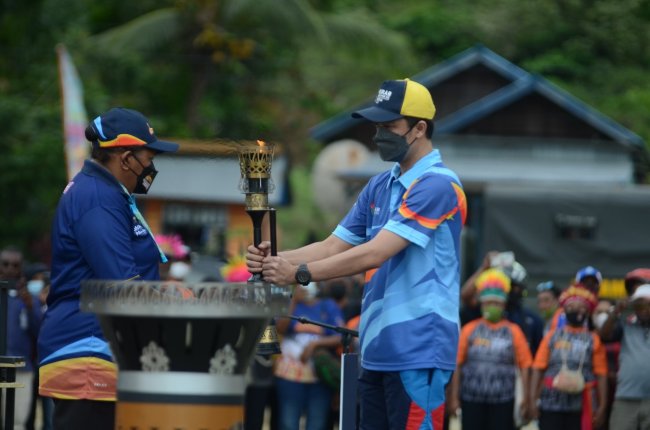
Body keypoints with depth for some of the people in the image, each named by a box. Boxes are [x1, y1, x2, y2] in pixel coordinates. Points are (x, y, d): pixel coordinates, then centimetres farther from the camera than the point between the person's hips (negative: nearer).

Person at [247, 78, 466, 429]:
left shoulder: (437, 185, -13)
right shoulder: (379, 187, 15)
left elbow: (375, 254, -20)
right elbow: (333, 247, 13)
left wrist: (300, 273, -20)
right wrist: (275, 260, -5)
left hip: (417, 354, -9)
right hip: (376, 350, 9)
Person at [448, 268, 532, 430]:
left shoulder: (513, 331, 3)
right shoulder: (470, 330, 4)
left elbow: (524, 366, 2)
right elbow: (457, 365, 4)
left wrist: (525, 398, -3)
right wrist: (454, 397, -1)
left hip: (502, 402, -1)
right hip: (472, 400, 1)